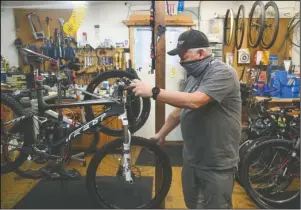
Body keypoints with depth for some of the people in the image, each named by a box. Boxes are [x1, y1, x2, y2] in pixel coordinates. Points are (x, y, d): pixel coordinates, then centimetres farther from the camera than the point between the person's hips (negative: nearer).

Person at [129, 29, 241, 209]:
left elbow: (194, 101, -33)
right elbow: (180, 110, 16)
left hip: (218, 164, -8)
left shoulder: (223, 73, -19)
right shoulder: (193, 76, 9)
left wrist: (153, 92, -31)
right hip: (191, 158, 8)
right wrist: (161, 134, 21)